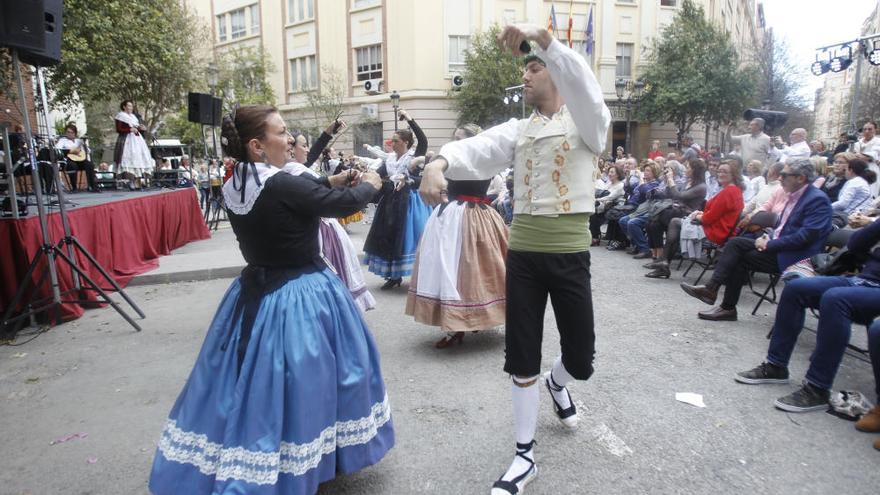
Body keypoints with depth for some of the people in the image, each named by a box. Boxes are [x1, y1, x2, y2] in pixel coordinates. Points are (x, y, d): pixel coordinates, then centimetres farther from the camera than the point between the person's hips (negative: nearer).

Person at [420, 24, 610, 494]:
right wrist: (439, 162, -30)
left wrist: (541, 36, -33)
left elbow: (584, 83, -22)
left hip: (570, 255, -2)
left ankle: (557, 382, 47)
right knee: (522, 361, 7)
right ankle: (524, 455, 25)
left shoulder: (587, 122, 1)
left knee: (581, 358, 9)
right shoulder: (516, 129, 9)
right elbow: (478, 150, -10)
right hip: (522, 253, 3)